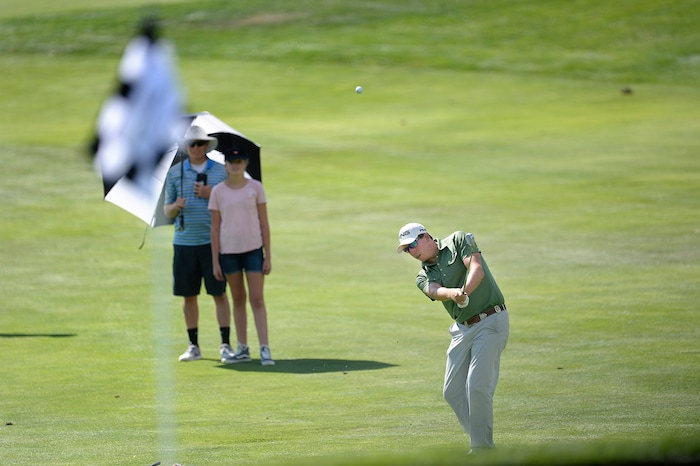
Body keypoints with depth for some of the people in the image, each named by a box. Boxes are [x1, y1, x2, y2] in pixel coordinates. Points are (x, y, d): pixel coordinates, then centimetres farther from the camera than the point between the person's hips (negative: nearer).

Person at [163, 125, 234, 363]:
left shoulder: (221, 171, 4)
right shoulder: (175, 173, 8)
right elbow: (167, 210, 11)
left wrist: (211, 195, -10)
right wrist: (176, 206, -12)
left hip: (213, 241, -2)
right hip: (184, 242, 2)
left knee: (219, 292, -3)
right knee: (188, 295, 5)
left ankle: (226, 344, 0)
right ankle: (193, 346, 13)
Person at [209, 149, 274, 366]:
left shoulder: (255, 187, 1)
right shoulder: (218, 191, 2)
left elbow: (263, 223, 2)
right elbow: (215, 228, 4)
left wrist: (268, 257, -1)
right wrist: (215, 261, 0)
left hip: (253, 249, -1)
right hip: (229, 251, 1)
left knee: (257, 299, -5)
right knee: (238, 299, 9)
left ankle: (265, 349, -7)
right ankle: (243, 349, 14)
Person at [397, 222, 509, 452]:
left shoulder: (458, 241, -2)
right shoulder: (424, 277, 9)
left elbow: (477, 269, -18)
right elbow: (436, 291, -14)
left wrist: (465, 291, -37)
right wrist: (454, 293, -38)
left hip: (491, 320, -7)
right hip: (463, 328, 7)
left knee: (477, 386, -15)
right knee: (452, 391, 6)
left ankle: (482, 450, -8)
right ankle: (479, 441, 18)